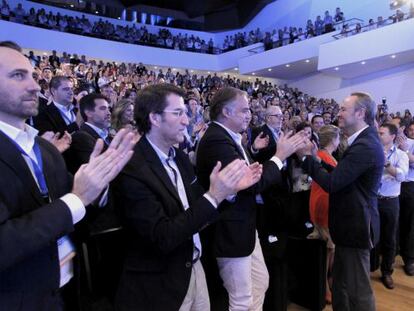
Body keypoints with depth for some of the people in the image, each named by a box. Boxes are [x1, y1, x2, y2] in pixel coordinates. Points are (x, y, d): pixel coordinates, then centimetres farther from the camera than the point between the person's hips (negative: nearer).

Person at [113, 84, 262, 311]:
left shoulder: (180, 157, 2)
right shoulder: (132, 169, -22)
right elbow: (163, 238, -25)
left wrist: (230, 188, -5)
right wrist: (214, 196, -29)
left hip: (195, 268, 7)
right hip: (159, 285, -7)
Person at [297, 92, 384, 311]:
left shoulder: (365, 146, -24)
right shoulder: (364, 141, 9)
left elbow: (331, 183, -27)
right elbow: (339, 175, 8)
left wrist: (306, 157, -18)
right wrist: (315, 158, -1)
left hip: (356, 226, -10)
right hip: (352, 223, 10)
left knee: (358, 290, 8)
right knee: (340, 282, 23)